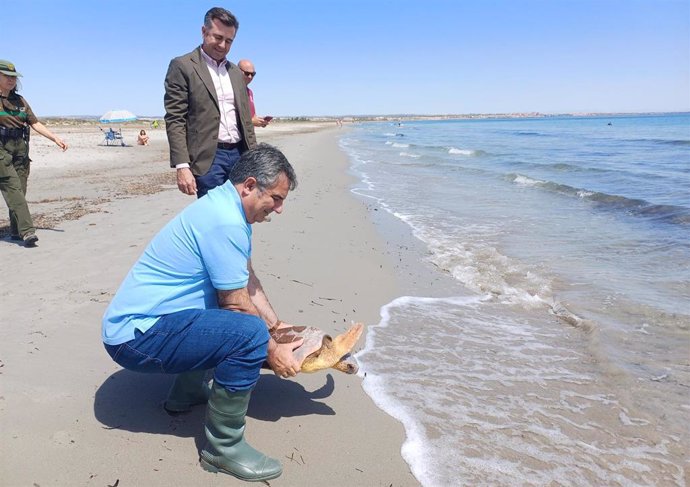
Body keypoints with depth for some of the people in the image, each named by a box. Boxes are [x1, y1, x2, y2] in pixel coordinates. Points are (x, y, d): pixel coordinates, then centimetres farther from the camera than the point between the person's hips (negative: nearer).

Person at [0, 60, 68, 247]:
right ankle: (27, 231, -19)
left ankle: (15, 230, 14)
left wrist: (55, 138, 10)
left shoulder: (19, 100, 16)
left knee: (20, 190, 5)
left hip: (21, 149, 5)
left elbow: (35, 124, 17)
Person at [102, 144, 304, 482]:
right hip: (136, 337, -10)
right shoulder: (226, 222, -23)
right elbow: (237, 304, -18)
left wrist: (276, 325, 14)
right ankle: (223, 448, -8)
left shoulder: (224, 205, 8)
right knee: (249, 333, -26)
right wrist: (271, 350, -5)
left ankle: (186, 394, 29)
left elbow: (247, 281, 15)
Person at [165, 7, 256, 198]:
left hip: (239, 155, 6)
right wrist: (182, 166, -17)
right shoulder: (182, 66, 0)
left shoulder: (236, 72, 18)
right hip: (208, 157, -5)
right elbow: (175, 120, -7)